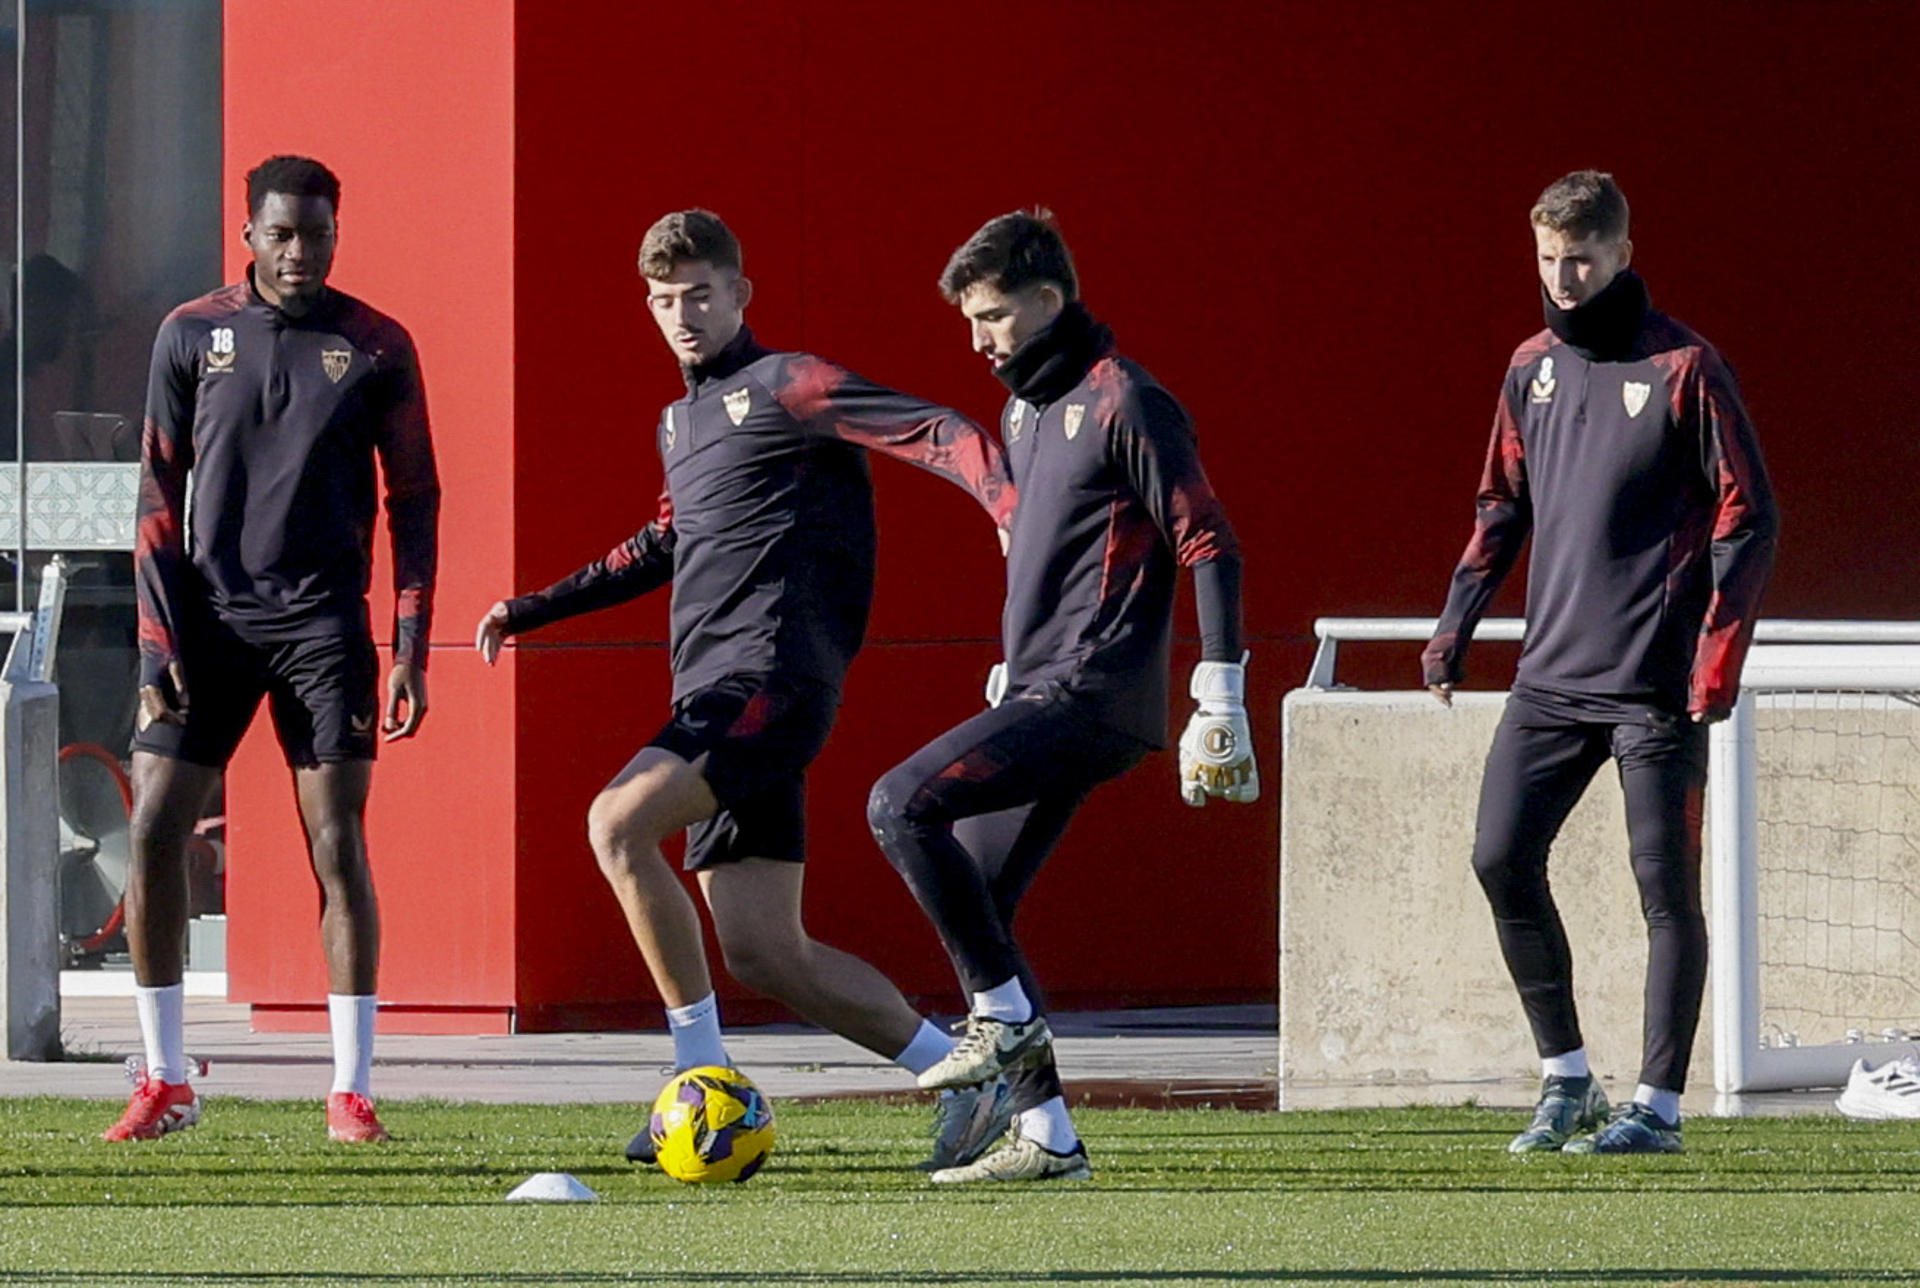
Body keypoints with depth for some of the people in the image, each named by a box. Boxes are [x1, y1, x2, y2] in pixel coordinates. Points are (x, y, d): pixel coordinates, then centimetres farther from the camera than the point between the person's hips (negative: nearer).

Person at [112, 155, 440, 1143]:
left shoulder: (375, 348, 3)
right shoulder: (192, 336, 5)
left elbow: (413, 501, 6)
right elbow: (160, 495, 7)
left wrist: (410, 648, -1)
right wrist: (159, 638, -2)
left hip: (324, 624, -1)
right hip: (210, 616, 2)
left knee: (338, 846, -6)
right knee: (153, 830, -5)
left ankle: (352, 1090, -1)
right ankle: (164, 1081, 5)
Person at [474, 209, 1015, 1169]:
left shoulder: (786, 387, -3)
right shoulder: (680, 421, 23)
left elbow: (937, 436, -12)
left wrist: (1015, 511, -29)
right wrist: (533, 611, 37)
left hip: (771, 681, -9)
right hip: (714, 693, 9)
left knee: (619, 825, -25)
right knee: (765, 955, 2)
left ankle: (703, 1076, -19)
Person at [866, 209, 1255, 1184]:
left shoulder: (1122, 402, -10)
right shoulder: (1024, 411, 18)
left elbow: (1208, 545, -13)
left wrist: (1220, 703, -16)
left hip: (1092, 696, -10)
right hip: (1041, 693, 10)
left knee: (901, 806, -21)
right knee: (970, 912, 5)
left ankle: (1007, 1017, -14)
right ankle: (1046, 1138, 7)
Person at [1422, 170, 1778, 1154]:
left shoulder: (1681, 368, -6)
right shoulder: (1533, 367, 11)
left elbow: (1748, 517, -6)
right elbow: (1502, 508, 20)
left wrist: (1718, 655, -14)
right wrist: (1454, 629, 11)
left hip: (1656, 684, -6)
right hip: (1551, 675, 6)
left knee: (1666, 887, -1)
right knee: (1501, 859, -1)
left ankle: (1658, 1104, 5)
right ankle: (1565, 1077, 11)